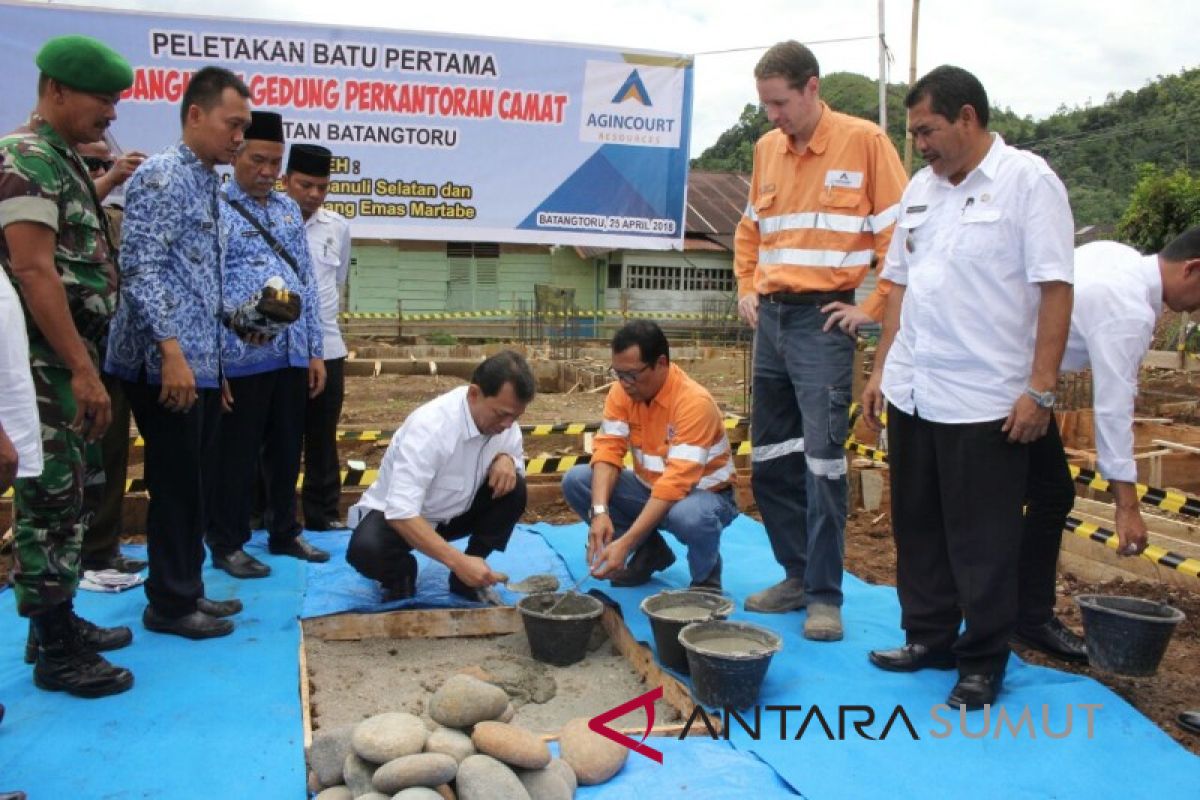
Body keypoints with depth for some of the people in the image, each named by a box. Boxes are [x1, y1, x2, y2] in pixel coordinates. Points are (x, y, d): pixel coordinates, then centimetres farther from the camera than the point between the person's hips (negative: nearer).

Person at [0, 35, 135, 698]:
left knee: (61, 497, 15)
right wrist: (82, 368, -23)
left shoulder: (62, 162, 16)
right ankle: (56, 654, 6)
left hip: (68, 359, 10)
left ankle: (59, 621, 26)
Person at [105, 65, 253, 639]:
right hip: (169, 364, -9)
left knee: (195, 483, 15)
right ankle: (169, 604, 14)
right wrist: (170, 350, -24)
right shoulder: (161, 176, -11)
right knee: (175, 485, 0)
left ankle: (187, 589, 27)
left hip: (204, 362, 9)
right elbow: (140, 268, -19)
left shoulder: (208, 183, 16)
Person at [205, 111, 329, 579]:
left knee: (287, 449, 15)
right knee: (237, 454, 5)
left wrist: (315, 350, 11)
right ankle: (227, 545, 20)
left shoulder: (288, 209, 13)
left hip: (292, 355, 6)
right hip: (242, 359, -6)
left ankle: (284, 534, 31)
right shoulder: (214, 210, -6)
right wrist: (237, 324, -23)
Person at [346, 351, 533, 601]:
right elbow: (401, 512, -39)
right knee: (366, 550, -36)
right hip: (396, 514, -5)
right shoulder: (430, 426, -35)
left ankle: (467, 577, -3)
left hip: (454, 512, 6)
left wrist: (506, 459, -22)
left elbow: (516, 457, 4)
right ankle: (401, 573, -1)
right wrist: (457, 560, -45)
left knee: (513, 489, -19)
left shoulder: (501, 417, -15)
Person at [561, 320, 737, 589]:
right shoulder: (622, 391, -10)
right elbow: (608, 449, -14)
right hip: (650, 488, 6)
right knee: (575, 480, -13)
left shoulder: (694, 402, -29)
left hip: (703, 492, -6)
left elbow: (676, 482, -34)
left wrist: (625, 543, -40)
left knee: (690, 516, -41)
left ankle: (706, 576, -5)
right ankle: (650, 551, 4)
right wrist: (599, 512, -33)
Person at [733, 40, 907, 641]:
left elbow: (902, 232, -7)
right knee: (770, 460, 9)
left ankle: (825, 595, 4)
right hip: (770, 318, 7)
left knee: (821, 458, -8)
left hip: (821, 319, -6)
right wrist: (746, 288, 13)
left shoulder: (863, 141, -6)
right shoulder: (767, 149, 11)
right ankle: (797, 575, 23)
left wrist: (873, 307, -9)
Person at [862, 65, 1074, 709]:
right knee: (917, 528, 15)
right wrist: (881, 369, 13)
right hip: (913, 394, 7)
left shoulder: (1027, 181, -7)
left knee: (982, 541, 4)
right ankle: (929, 638, 30)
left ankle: (983, 662, 19)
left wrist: (1040, 389, -16)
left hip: (986, 402, -6)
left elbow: (1054, 290, -11)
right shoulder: (920, 188, 13)